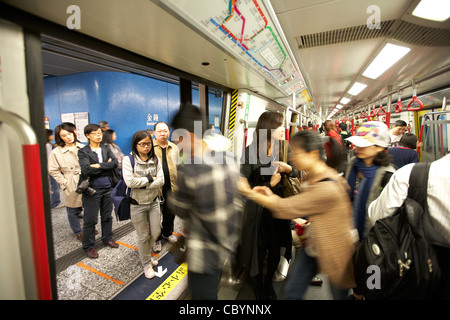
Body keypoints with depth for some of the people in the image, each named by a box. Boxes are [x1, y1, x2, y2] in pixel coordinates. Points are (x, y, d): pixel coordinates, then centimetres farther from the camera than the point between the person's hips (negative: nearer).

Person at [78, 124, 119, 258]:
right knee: (90, 220, 6)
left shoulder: (106, 149, 6)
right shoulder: (83, 152, -5)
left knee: (107, 216, 17)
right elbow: (86, 169, -20)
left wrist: (99, 166, -17)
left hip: (107, 188, 4)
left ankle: (107, 238, 35)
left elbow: (115, 163, -8)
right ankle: (88, 246, 23)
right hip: (92, 190, -4)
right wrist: (107, 166, -13)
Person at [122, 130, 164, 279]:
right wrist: (150, 179, -17)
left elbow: (161, 181, -11)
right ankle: (146, 263, 36)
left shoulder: (155, 159, -3)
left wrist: (140, 183, -20)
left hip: (153, 202, 4)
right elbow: (130, 182, -25)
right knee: (143, 236, 11)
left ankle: (145, 253, 47)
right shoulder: (128, 159, -14)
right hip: (137, 204, -4)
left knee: (155, 232, 15)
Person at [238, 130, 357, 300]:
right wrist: (272, 196, -10)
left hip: (335, 250, -7)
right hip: (314, 245, 7)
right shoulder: (313, 177, -4)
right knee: (292, 290, 14)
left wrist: (249, 193, -21)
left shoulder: (327, 188, -34)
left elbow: (286, 208, -30)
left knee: (339, 294, 21)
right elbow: (296, 205, 1)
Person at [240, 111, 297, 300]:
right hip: (258, 211, -4)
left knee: (275, 251, 18)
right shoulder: (251, 152, -14)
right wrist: (270, 184, -18)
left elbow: (297, 174, 9)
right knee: (258, 252, 14)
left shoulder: (282, 149, 2)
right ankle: (258, 287, 44)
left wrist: (289, 169, -12)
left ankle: (268, 283, 48)